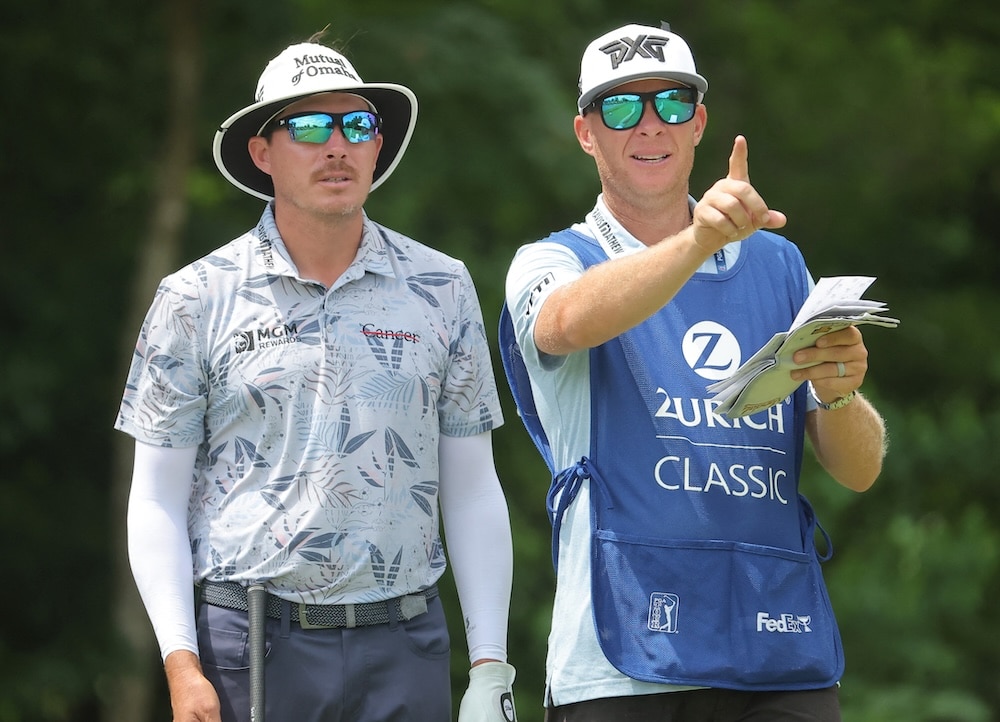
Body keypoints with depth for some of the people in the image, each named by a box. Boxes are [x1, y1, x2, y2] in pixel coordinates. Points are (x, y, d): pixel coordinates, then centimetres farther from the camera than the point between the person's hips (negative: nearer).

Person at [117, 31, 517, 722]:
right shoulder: (197, 299, 2)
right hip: (246, 639, -1)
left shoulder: (442, 290, 8)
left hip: (404, 641, 1)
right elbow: (157, 501, 2)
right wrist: (182, 665, -8)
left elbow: (473, 489, 10)